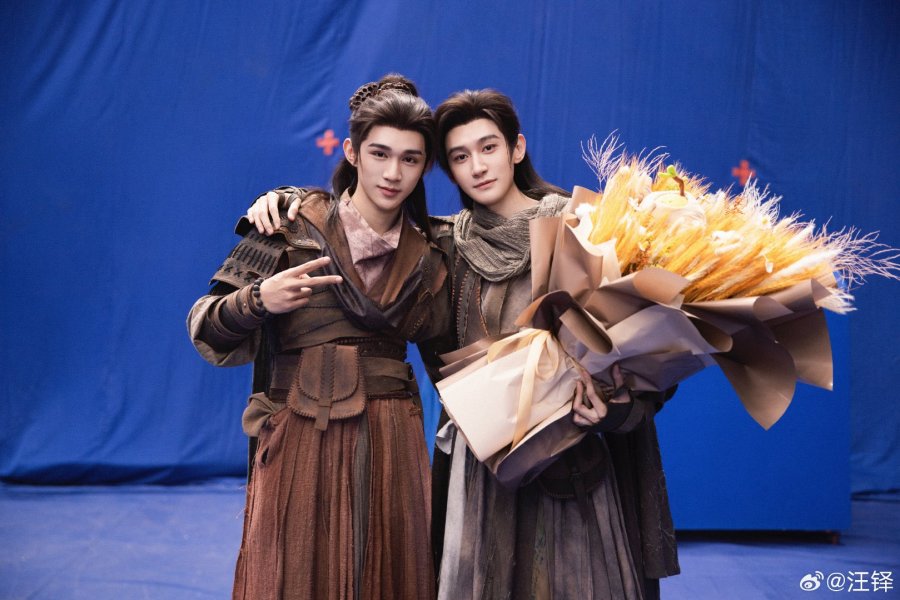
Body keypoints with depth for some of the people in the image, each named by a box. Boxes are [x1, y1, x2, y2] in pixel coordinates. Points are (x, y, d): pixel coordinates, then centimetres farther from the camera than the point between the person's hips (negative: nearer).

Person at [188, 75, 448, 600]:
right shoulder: (292, 223, -2)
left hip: (393, 444, 3)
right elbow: (210, 332, -3)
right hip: (302, 440, -3)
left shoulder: (427, 257, 8)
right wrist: (259, 301, -21)